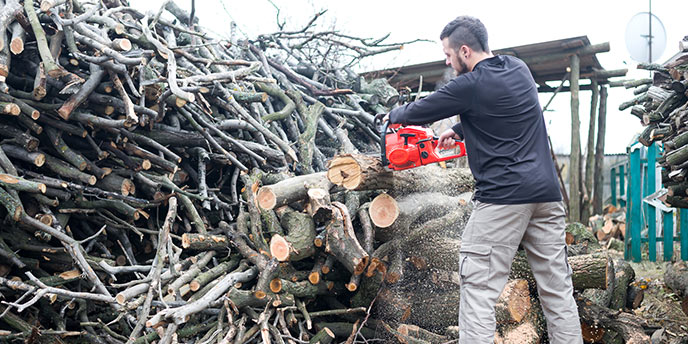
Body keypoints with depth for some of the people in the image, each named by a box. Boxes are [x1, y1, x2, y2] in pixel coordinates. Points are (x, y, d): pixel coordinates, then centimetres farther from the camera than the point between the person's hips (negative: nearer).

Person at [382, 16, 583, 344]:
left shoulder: (469, 86, -8)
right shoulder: (519, 69, 13)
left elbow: (420, 110, 6)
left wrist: (393, 115, 25)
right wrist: (457, 131, 29)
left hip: (502, 197, -8)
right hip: (547, 193, 8)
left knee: (479, 288, -2)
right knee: (557, 287, 12)